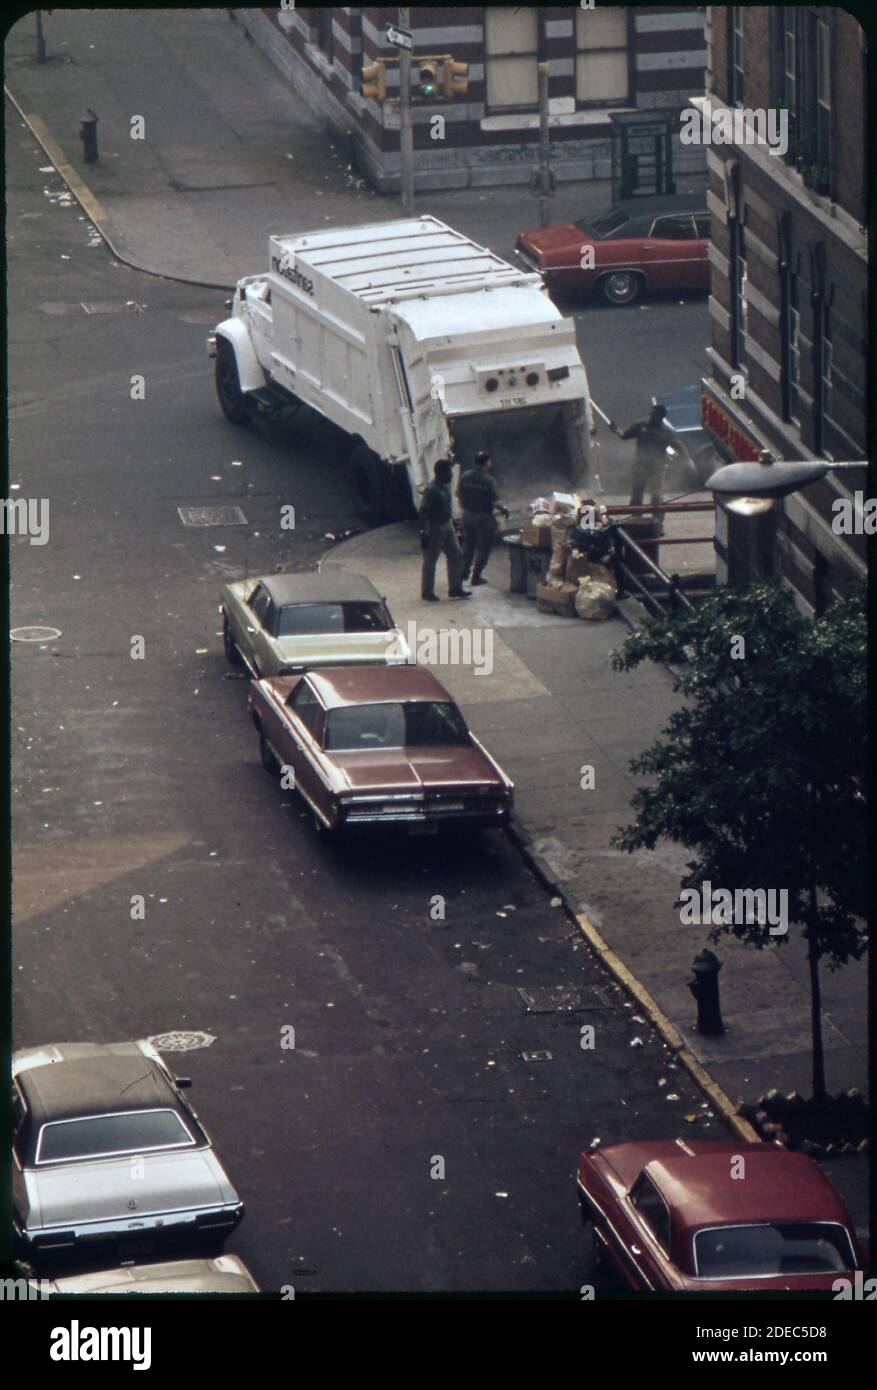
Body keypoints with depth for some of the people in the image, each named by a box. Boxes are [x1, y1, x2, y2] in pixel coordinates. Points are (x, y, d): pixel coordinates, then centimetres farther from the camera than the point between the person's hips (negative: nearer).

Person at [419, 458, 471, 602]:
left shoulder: (445, 487, 6)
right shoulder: (432, 490, -21)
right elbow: (423, 511, -22)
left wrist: (452, 522, 21)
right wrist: (424, 533, -24)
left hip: (447, 527, 9)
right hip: (434, 529, -9)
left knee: (456, 557, 10)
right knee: (430, 562, 3)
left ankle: (455, 589, 18)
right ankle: (427, 592, 13)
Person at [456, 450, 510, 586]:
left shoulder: (465, 477, -4)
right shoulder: (488, 480, -21)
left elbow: (459, 497, 5)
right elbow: (495, 502, -20)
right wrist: (503, 509, -1)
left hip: (467, 515, 5)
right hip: (484, 517, -5)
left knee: (468, 544, 22)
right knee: (483, 547, 8)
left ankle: (464, 571, 29)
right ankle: (476, 576, 10)